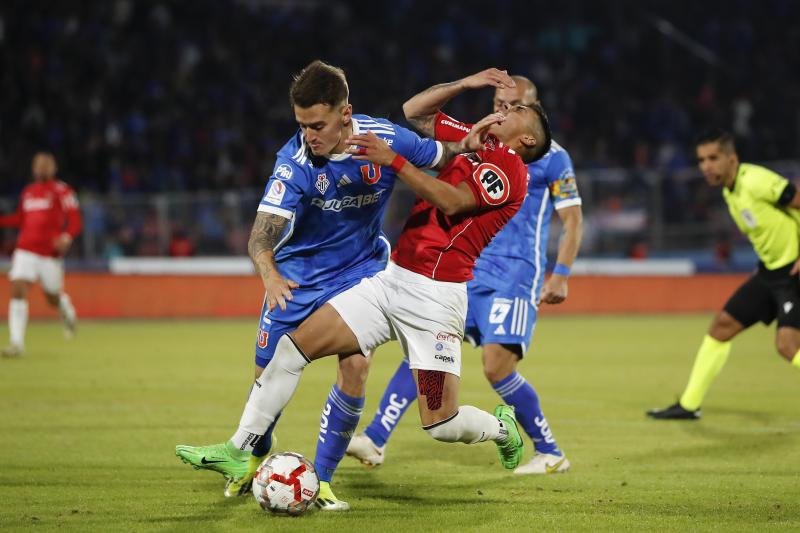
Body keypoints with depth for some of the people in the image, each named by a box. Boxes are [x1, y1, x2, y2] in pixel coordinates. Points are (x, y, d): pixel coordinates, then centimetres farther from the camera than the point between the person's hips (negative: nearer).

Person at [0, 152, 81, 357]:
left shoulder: (61, 191, -3)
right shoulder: (28, 192, 13)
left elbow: (74, 221, -8)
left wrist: (67, 237, -26)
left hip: (50, 253, -3)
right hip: (25, 250, 4)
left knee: (53, 298, 10)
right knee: (17, 291, -14)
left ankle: (69, 315, 47)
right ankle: (17, 343, -14)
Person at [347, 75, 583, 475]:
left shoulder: (551, 156, -1)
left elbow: (573, 220, -1)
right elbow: (414, 112, 8)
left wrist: (560, 276, -11)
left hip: (516, 275, -5)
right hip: (469, 269, 5)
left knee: (497, 366, -16)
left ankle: (549, 453, -1)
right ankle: (375, 441, -9)